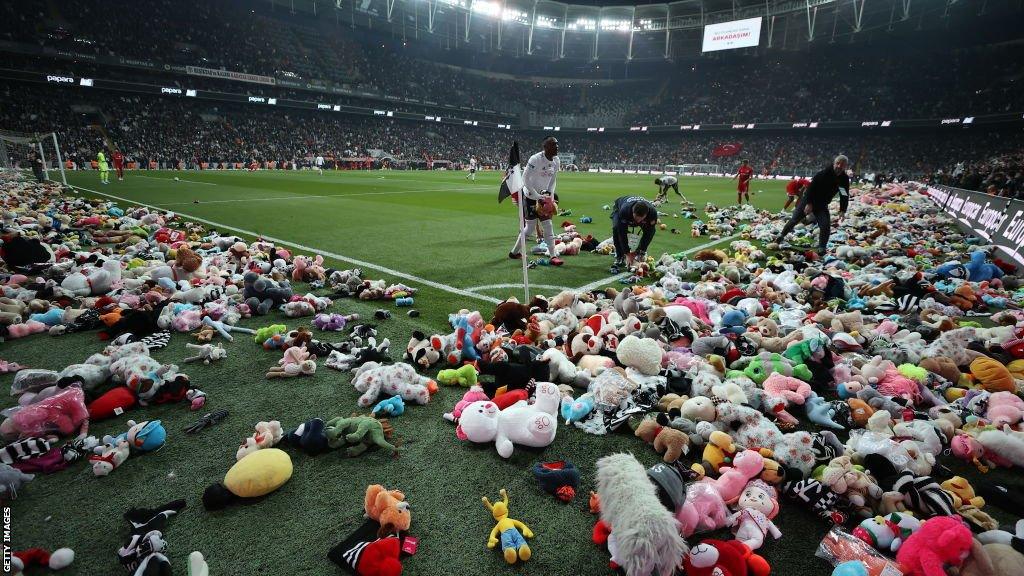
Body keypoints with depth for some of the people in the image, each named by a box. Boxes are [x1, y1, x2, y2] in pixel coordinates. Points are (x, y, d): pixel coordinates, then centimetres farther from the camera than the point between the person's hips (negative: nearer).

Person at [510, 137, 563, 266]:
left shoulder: (556, 161, 0)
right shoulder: (536, 159, -22)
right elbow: (525, 179, -21)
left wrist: (550, 197, 0)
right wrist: (538, 197, -21)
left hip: (543, 196, 7)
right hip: (530, 196, -7)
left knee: (548, 225, 2)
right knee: (530, 226, -1)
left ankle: (553, 256, 4)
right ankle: (514, 252, 17)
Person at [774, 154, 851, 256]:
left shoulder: (845, 179, -6)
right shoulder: (823, 174, -21)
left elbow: (845, 196, -2)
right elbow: (811, 187, -20)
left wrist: (842, 211, -12)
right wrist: (808, 203, -24)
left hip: (822, 205, 3)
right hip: (808, 201, -3)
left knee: (825, 225, -10)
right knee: (795, 219, 4)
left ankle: (822, 248, 1)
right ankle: (782, 235, 26)